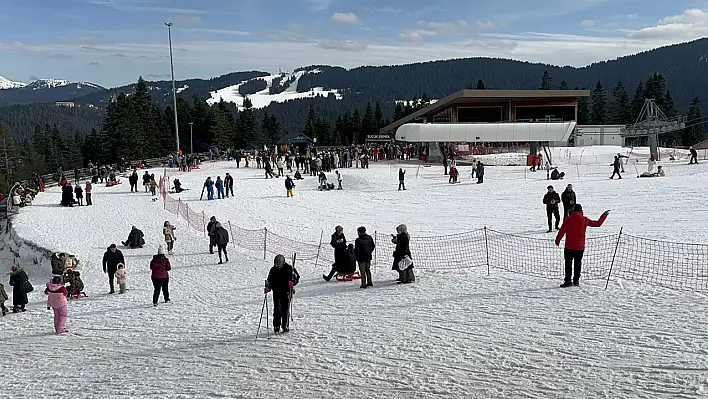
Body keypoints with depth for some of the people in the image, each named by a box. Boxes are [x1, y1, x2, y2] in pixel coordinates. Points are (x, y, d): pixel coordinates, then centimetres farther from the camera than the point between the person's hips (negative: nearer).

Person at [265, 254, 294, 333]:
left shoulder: (289, 268, -2)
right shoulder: (273, 270, 6)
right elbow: (270, 280, 13)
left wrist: (292, 282, -19)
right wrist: (268, 288, -4)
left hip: (286, 292, -2)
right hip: (276, 292, 2)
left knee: (285, 310, -2)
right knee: (277, 310, -6)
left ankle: (285, 327, 9)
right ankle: (276, 327, 2)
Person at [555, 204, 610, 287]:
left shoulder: (568, 219, -6)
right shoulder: (584, 220, -2)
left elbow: (562, 231, -5)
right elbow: (598, 223, 8)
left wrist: (557, 240, 8)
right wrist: (604, 215, 21)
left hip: (569, 246, -2)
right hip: (580, 246, 2)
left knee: (568, 263, 3)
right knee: (578, 263, 12)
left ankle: (568, 280, -4)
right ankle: (576, 280, 14)